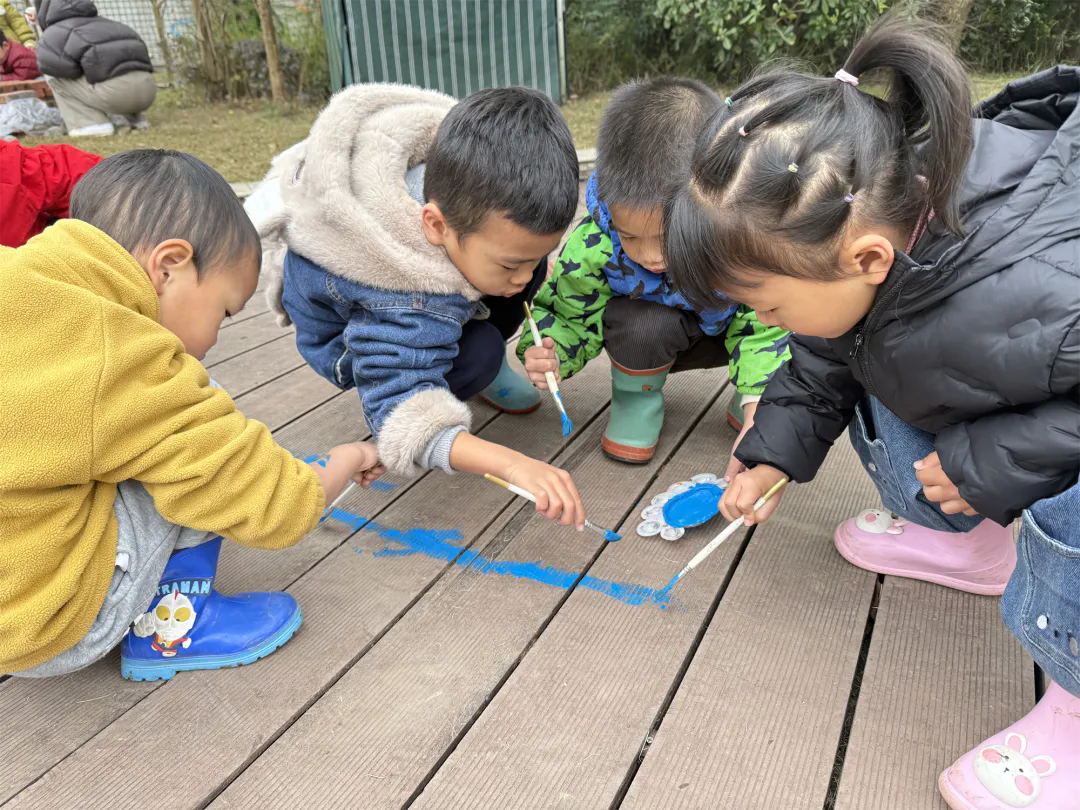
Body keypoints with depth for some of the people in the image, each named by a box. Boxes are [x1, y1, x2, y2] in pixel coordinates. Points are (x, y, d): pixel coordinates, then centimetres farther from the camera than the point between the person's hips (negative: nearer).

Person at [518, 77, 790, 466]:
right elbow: (574, 319, -18)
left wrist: (758, 408, -34)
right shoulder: (592, 248, -34)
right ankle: (637, 398, -3)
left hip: (721, 330, 2)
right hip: (645, 338, -2)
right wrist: (551, 355, -42)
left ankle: (744, 400, 6)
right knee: (642, 322, -36)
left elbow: (761, 327, -22)